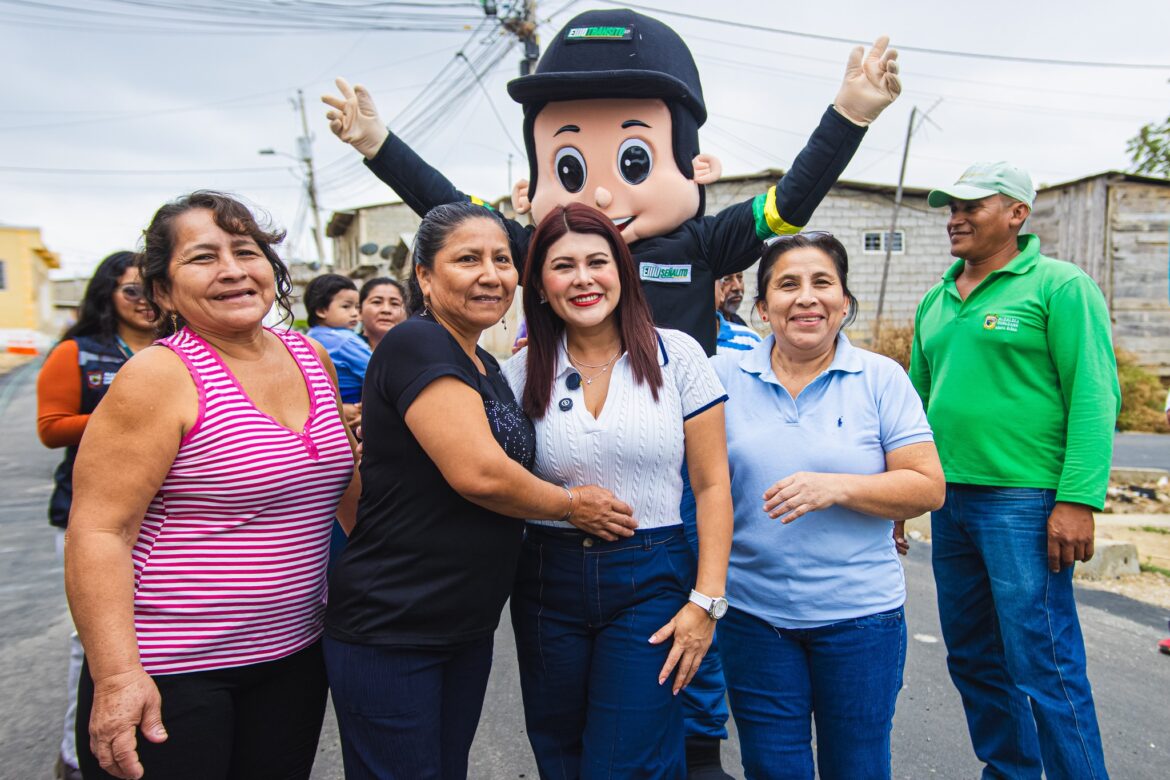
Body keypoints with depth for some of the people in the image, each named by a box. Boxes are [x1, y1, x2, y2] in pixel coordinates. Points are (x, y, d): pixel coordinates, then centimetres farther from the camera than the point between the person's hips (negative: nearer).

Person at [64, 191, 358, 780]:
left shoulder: (313, 360, 4)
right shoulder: (158, 378, -14)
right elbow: (98, 532, -16)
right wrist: (116, 675, -21)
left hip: (293, 652, 6)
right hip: (168, 671, -5)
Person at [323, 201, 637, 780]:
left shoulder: (487, 367, 11)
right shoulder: (416, 344, -17)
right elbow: (478, 472, -25)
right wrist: (571, 505, -11)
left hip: (467, 625, 8)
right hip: (388, 630, -8)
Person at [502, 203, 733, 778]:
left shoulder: (675, 355, -4)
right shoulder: (521, 375, 2)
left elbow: (711, 484, -3)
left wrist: (706, 600, -7)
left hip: (649, 581, -2)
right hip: (549, 584, 3)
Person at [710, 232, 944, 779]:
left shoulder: (881, 378, -3)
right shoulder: (724, 376, -1)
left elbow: (928, 487, -7)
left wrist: (836, 487, -19)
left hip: (860, 614, 0)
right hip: (752, 613, 1)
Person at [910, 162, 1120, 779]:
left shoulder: (1059, 285, -4)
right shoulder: (936, 301, 14)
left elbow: (1094, 396, -11)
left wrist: (1078, 499, -19)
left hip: (1025, 501, -7)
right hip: (949, 499, 7)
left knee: (1043, 664, -4)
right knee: (971, 658, 16)